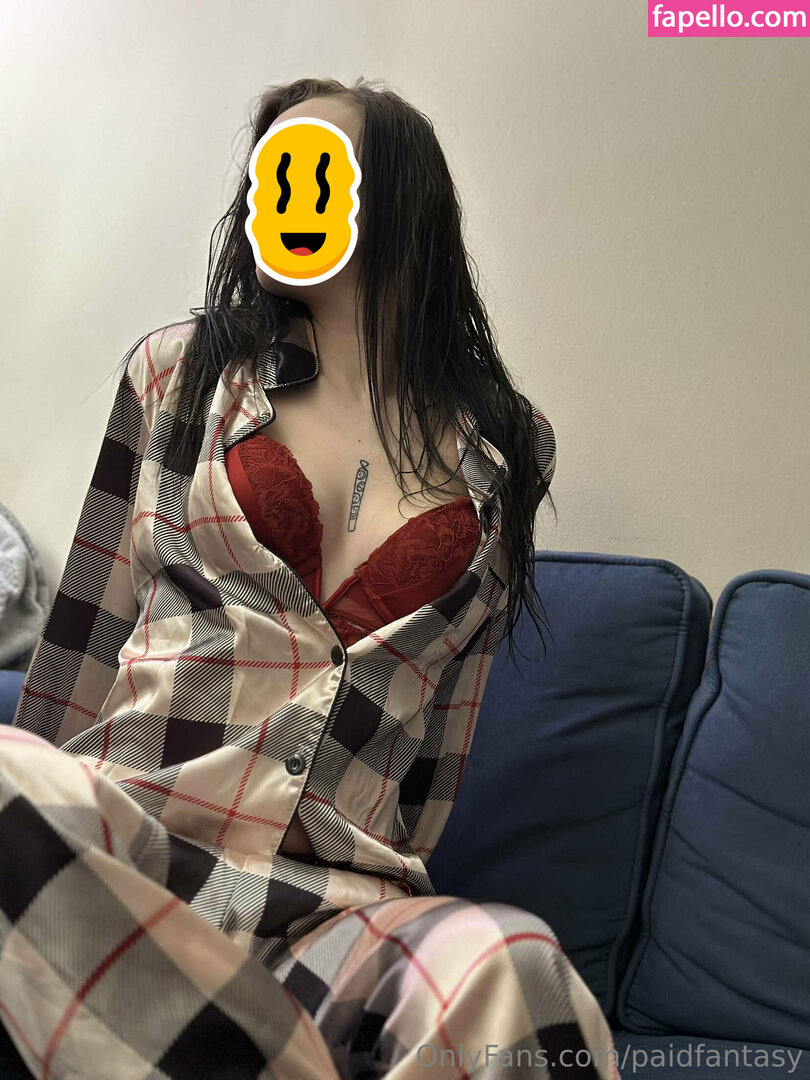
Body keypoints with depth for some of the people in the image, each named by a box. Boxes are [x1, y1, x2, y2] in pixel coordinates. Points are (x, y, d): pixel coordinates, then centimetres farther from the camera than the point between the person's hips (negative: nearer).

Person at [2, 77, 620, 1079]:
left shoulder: (506, 444, 12)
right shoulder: (181, 367, 13)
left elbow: (447, 715, 13)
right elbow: (88, 626, 13)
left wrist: (399, 886, 11)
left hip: (339, 897, -1)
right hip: (116, 854, 2)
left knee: (505, 968, -35)